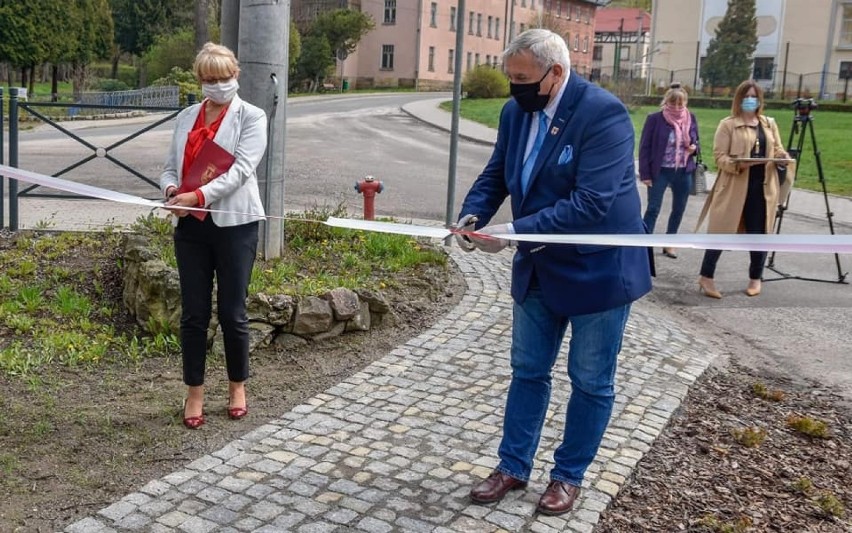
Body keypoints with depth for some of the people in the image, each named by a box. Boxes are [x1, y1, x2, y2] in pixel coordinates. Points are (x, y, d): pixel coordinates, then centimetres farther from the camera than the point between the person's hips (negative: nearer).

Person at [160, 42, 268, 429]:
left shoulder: (251, 117, 0)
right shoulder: (186, 117, 14)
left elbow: (241, 169, -13)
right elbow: (170, 166, 12)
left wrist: (198, 196, -24)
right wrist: (171, 190, -11)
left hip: (234, 223, -3)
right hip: (190, 226, 4)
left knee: (231, 312, 4)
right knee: (194, 312, 6)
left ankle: (237, 386, 24)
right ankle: (194, 391, 19)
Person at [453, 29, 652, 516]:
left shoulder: (604, 113, -23)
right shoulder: (517, 111, -1)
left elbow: (590, 203, -31)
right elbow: (496, 175, 7)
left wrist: (514, 233, -34)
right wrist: (473, 215, -14)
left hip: (598, 268, -6)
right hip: (539, 268, 6)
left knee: (591, 382, 9)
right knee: (528, 372, 15)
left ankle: (569, 475, 27)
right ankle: (513, 467, 29)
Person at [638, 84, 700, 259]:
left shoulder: (691, 118, 3)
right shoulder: (655, 119, -10)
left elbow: (696, 142, 16)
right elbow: (644, 147, -8)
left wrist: (694, 149, -9)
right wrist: (645, 173, -12)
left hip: (684, 173, 5)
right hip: (660, 172, -4)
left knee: (678, 210, 12)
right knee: (653, 209, -5)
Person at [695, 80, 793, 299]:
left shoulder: (770, 124, 14)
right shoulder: (727, 124, -2)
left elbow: (777, 150, 18)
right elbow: (719, 156, -8)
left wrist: (782, 156, -6)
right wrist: (738, 164, -25)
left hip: (763, 188, 4)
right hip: (734, 187, -4)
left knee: (759, 233, 8)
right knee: (722, 232, -1)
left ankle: (755, 278, 22)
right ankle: (706, 277, 9)